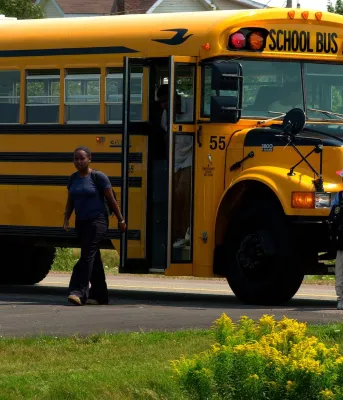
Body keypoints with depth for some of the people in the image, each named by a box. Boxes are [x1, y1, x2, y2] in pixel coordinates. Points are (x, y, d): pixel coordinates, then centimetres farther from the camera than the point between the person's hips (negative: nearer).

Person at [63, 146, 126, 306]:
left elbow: (111, 200, -4)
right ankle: (100, 295, 17)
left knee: (87, 255, -17)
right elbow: (70, 202, 15)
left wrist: (121, 221, -2)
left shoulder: (98, 177, -8)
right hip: (81, 222, 7)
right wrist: (66, 219, 2)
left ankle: (79, 292, -25)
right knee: (93, 259, 11)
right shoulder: (73, 178, 9)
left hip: (97, 221, -7)